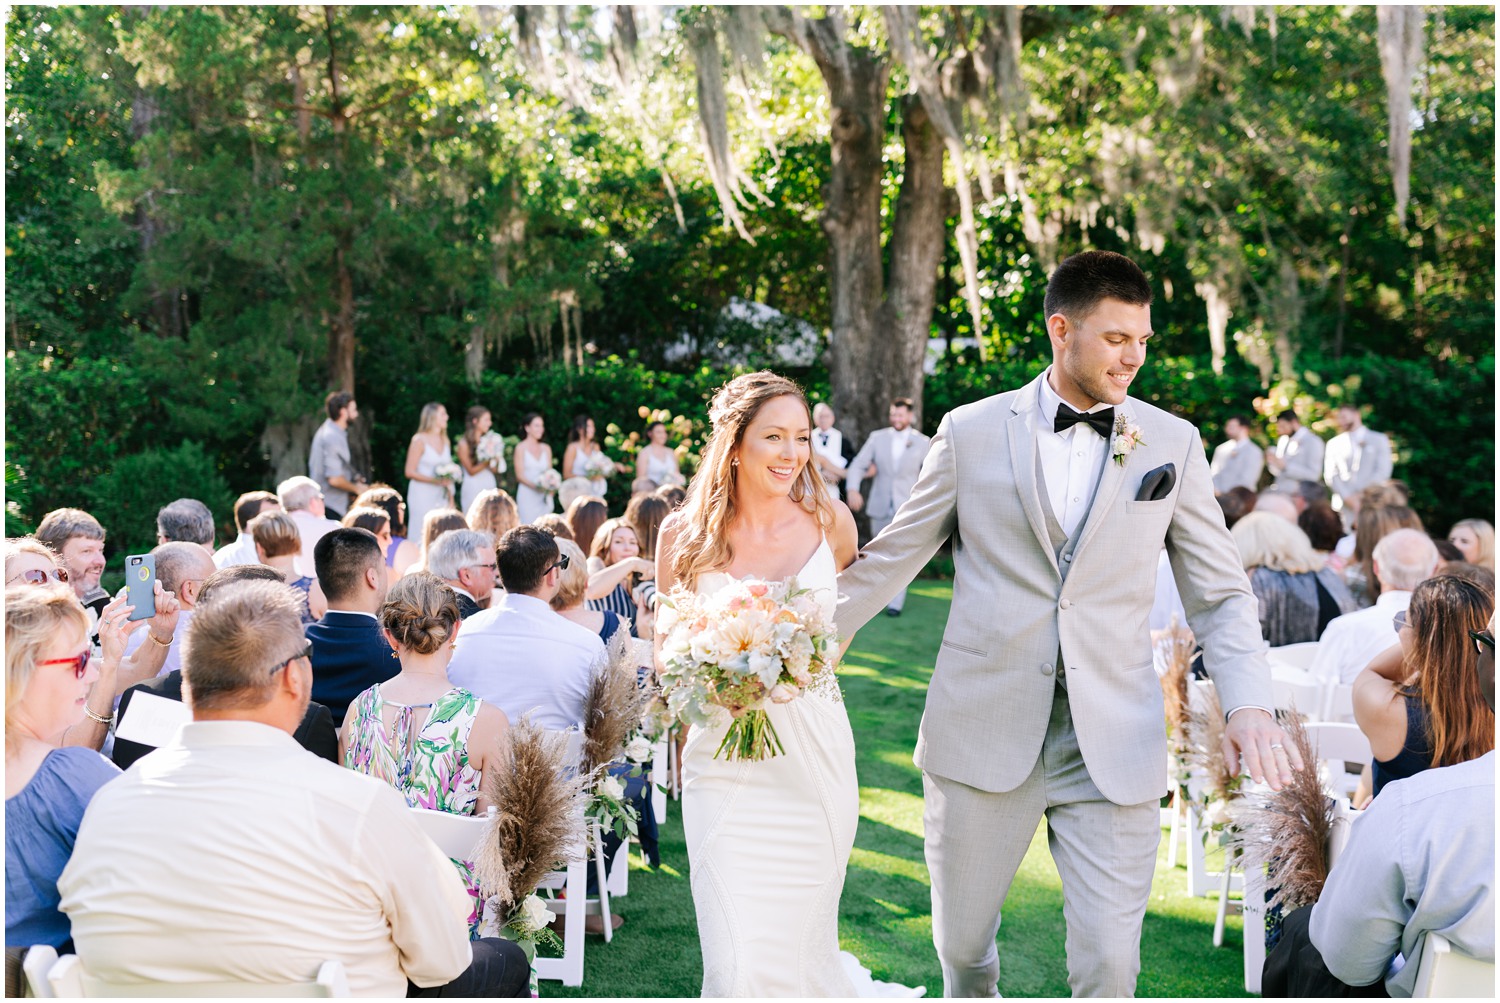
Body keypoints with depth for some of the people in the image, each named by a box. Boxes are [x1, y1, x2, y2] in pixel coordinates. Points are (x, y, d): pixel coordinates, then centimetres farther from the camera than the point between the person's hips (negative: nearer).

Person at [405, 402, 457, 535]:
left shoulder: (444, 441, 11)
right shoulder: (420, 441, -6)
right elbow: (410, 472, -9)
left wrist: (451, 498, 8)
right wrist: (436, 481, -18)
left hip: (441, 497, 5)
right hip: (422, 495, -5)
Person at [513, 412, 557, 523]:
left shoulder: (546, 448, 13)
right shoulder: (521, 447, -1)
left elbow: (550, 473, 14)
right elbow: (520, 475, -5)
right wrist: (536, 486, -20)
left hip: (544, 497, 4)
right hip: (527, 495, -4)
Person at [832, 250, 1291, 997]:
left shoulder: (1172, 443, 5)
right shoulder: (972, 432, 2)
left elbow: (1220, 593, 6)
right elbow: (890, 560, 11)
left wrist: (1248, 704, -9)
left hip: (1114, 742, 0)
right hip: (983, 729, 0)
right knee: (961, 942, 13)